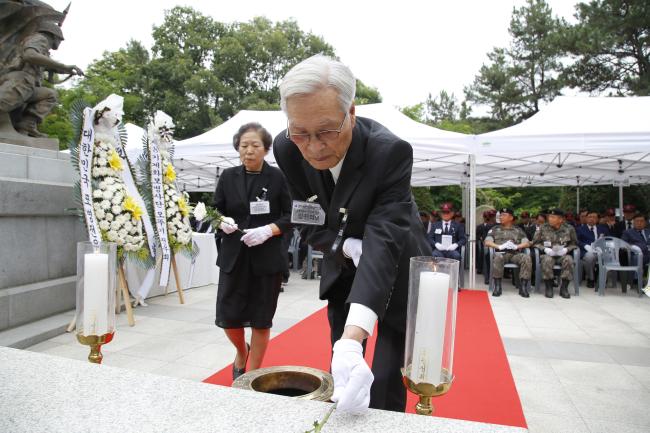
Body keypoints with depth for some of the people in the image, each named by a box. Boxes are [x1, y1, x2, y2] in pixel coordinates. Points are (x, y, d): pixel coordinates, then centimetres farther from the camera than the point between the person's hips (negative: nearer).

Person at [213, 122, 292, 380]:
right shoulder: (228, 177, 6)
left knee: (261, 320, 8)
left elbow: (290, 216, -4)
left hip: (268, 258, -2)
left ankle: (254, 373, 29)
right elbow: (215, 211, 9)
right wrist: (223, 222, -13)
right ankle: (241, 351, 36)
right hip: (234, 257, 2)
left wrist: (268, 230, -20)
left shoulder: (278, 177, -3)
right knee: (228, 316, 2)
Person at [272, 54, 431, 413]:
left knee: (385, 388, 0)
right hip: (343, 265, 4)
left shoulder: (390, 151, -33)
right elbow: (308, 222, -9)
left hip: (397, 269, -3)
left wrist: (352, 338, -52)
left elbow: (384, 241, -40)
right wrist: (346, 246, -30)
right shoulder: (286, 149, -19)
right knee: (341, 375, 14)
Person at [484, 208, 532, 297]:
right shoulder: (495, 229, 19)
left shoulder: (518, 229, 22)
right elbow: (487, 242, 5)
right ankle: (497, 286, -26)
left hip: (515, 254, 2)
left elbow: (527, 243, 11)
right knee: (497, 257, -37)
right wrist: (499, 246, -12)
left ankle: (523, 286, -23)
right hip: (501, 253, -1)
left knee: (527, 258, -30)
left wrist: (516, 246, -9)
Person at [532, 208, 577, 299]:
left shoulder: (569, 229, 3)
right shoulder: (543, 228, 2)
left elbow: (574, 244, 8)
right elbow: (535, 243, 4)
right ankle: (549, 287, -21)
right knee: (547, 260, -36)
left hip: (563, 254, 1)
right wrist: (545, 249, -13)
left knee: (568, 260, -33)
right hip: (547, 254, -1)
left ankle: (564, 288, -21)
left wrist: (566, 249, -12)